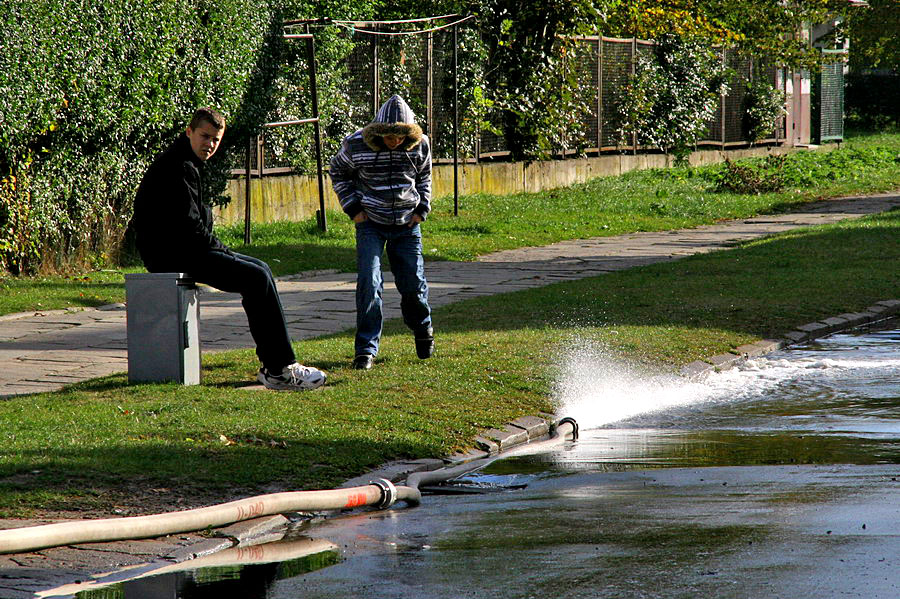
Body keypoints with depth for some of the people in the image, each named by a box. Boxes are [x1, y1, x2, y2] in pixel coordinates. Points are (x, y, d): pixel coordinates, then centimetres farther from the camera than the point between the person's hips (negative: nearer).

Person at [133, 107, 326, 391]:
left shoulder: (188, 164, 19)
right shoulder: (179, 167, -16)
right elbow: (188, 225, -21)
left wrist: (220, 250, 11)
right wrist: (221, 251, -9)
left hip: (186, 249, 11)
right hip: (172, 255, -11)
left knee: (260, 269, 13)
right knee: (257, 278, -17)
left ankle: (272, 365, 9)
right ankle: (280, 369, -16)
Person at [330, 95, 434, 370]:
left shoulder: (420, 145, -9)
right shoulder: (356, 145, -16)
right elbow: (338, 173, 4)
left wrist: (422, 208, 3)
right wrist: (352, 207, -3)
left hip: (407, 224, 2)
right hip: (371, 224, -2)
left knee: (413, 283, 6)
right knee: (369, 283, -13)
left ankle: (422, 329, 36)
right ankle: (366, 348, -7)